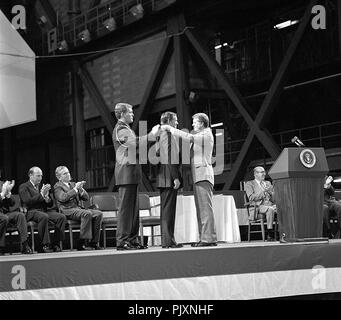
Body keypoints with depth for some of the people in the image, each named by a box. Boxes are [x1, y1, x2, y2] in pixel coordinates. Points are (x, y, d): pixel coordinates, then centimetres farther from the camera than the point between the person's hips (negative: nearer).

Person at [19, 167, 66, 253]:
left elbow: (50, 205, 20)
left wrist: (47, 198, -2)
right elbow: (28, 201, -11)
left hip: (45, 210, 6)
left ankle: (55, 244, -15)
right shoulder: (23, 187, 6)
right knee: (44, 217, -39)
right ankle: (45, 245, -31)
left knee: (62, 217, -21)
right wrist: (41, 194, -14)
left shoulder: (42, 186, 23)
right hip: (32, 212, -6)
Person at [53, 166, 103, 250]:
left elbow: (86, 198, 20)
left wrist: (81, 189, 0)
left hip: (78, 208, 7)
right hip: (68, 211, -7)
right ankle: (83, 243, -32)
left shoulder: (73, 184, 25)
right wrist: (75, 189, -15)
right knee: (87, 214, -34)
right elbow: (63, 198, -17)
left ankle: (94, 242, -16)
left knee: (98, 214, -16)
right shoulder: (57, 186, 5)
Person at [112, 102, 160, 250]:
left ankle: (132, 239, 11)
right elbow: (134, 142, -24)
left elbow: (134, 148, 22)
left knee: (133, 207, 9)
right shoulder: (120, 129, -8)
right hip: (126, 171, -10)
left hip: (132, 173, 10)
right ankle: (122, 241, -10)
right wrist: (151, 135, -18)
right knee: (126, 206, -10)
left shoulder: (126, 129, 24)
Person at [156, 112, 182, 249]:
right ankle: (168, 240, -10)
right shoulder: (168, 134, -10)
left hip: (162, 178, 10)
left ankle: (166, 239, 12)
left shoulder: (160, 134, 20)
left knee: (166, 209, 10)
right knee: (168, 209, -9)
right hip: (168, 176, -10)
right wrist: (175, 177, -20)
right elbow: (170, 158, -18)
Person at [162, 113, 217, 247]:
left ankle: (209, 238, -15)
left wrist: (170, 128, -12)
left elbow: (188, 137, -17)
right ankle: (203, 238, 9)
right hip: (198, 176, 10)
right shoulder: (199, 135, 23)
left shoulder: (206, 135, -7)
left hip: (204, 175, -10)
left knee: (205, 207, -13)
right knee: (200, 209, 8)